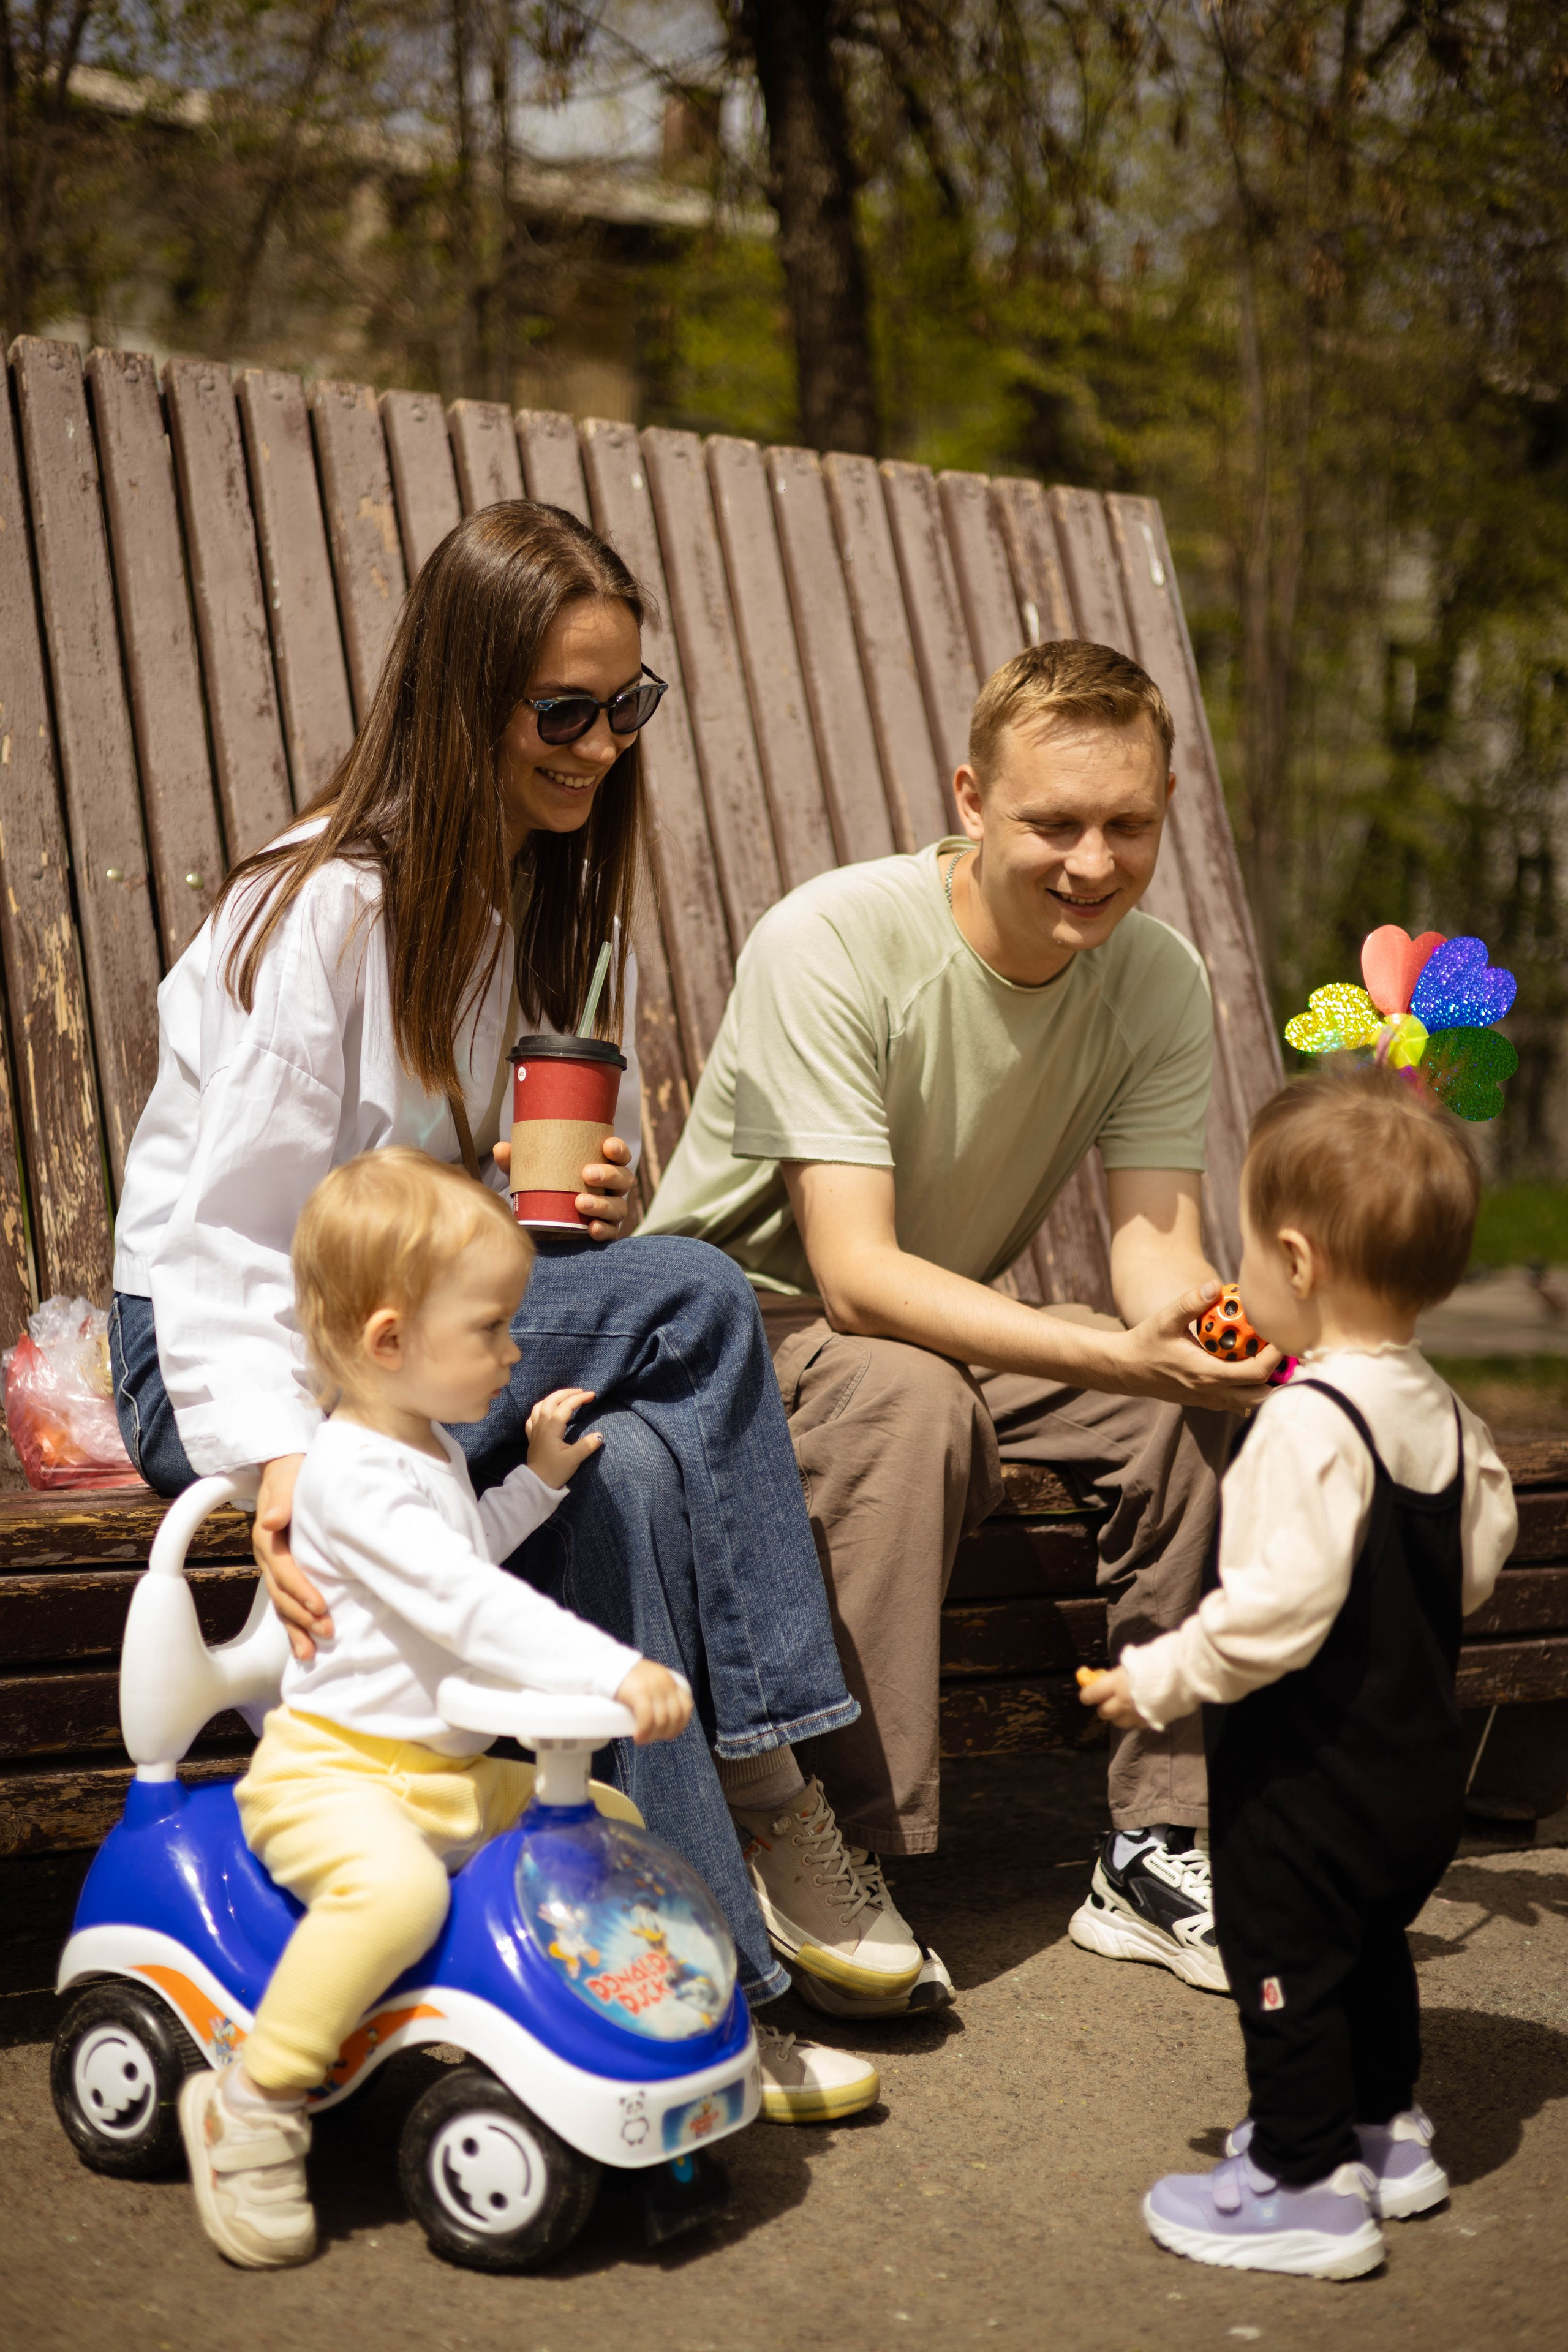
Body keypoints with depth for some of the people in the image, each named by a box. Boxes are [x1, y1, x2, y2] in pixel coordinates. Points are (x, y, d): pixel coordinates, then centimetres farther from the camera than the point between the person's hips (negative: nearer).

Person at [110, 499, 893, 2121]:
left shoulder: (568, 903, 7)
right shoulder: (324, 908, -17)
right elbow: (231, 1235, -20)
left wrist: (575, 1198, -8)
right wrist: (281, 1460, -35)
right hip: (215, 1361, -6)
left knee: (635, 1469, -28)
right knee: (695, 1300, -27)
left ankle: (695, 1981, -21)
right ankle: (763, 1782, -19)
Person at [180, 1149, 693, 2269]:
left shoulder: (430, 1447, 15)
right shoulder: (353, 1471, -20)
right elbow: (464, 1605, -31)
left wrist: (538, 1474, 25)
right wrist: (614, 1672, -36)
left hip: (451, 1770, 10)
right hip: (333, 1769, -10)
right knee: (396, 1887, -36)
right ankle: (255, 2104, -23)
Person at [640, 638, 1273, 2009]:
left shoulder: (1162, 982, -8)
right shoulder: (829, 945, -26)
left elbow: (1154, 1235, -15)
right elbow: (856, 1272, -32)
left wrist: (1194, 1319, -41)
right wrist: (1117, 1356, -45)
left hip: (958, 1324, 5)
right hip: (743, 1318, -5)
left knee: (1205, 1404, -20)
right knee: (911, 1398, -37)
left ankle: (1159, 1843, -10)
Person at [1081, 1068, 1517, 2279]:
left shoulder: (1311, 1420, -26)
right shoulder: (1443, 1413, 1)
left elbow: (1282, 1603, -31)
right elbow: (1476, 1564, 11)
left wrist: (1163, 1677, -20)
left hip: (1310, 1766, -9)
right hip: (1418, 1759, 9)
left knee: (1287, 1965, 6)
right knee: (1372, 1950, 26)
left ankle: (1305, 2183, 15)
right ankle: (1385, 2131, 40)